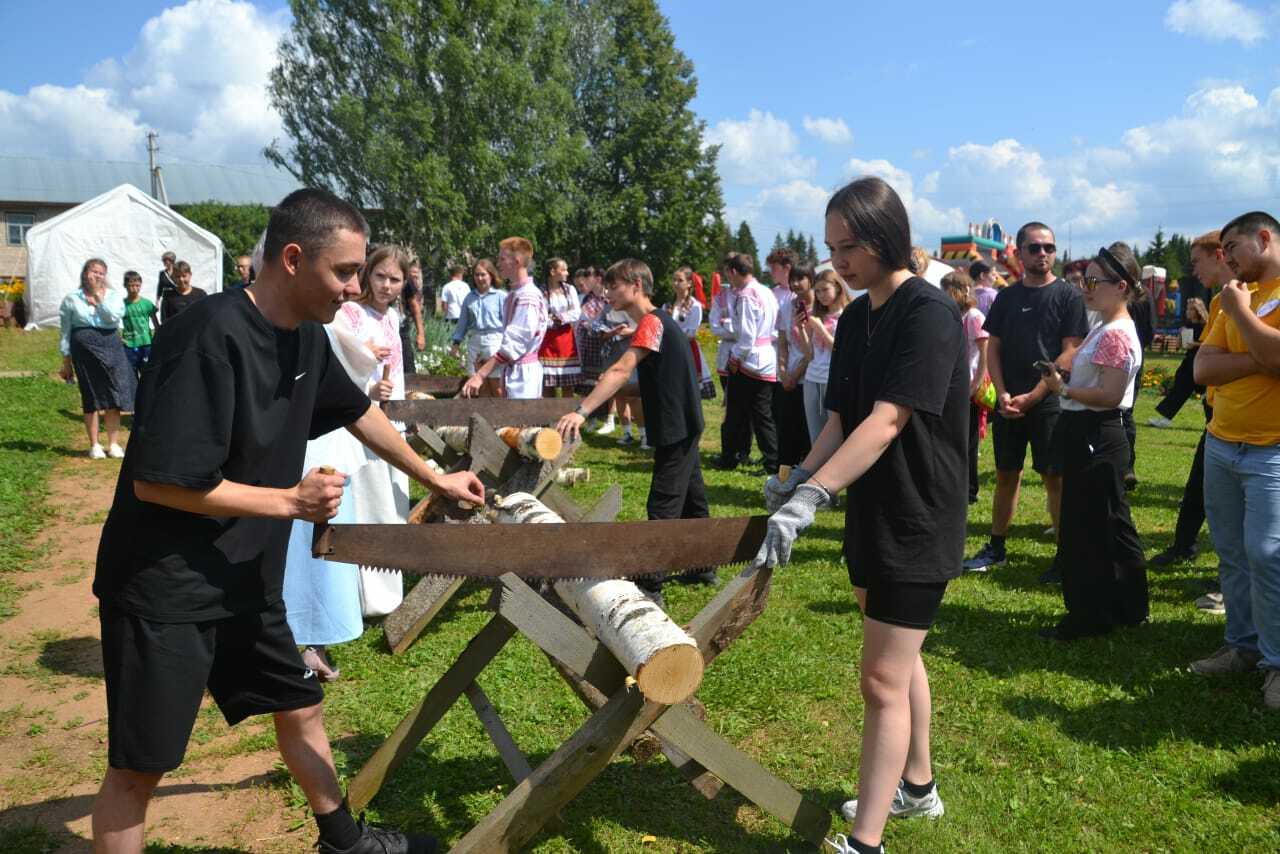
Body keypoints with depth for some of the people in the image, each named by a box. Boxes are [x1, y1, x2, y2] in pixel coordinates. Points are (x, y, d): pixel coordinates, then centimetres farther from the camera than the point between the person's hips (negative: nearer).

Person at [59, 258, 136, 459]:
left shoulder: (114, 296, 10)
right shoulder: (72, 299, 7)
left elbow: (114, 317, -11)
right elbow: (65, 331, 8)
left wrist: (99, 297, -8)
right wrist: (66, 360, 4)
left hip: (111, 347, 1)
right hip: (85, 350, -1)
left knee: (114, 398, 0)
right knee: (91, 399, 3)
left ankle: (113, 443, 10)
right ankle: (94, 445, 13)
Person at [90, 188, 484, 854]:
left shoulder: (306, 335, -1)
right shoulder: (210, 336, -26)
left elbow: (358, 412, 16)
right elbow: (158, 480, -26)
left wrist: (435, 479, 22)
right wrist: (290, 501, -20)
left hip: (245, 581, 8)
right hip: (163, 591, -8)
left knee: (300, 707, 19)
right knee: (139, 766, 4)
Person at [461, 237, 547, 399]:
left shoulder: (528, 297, -18)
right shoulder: (515, 294, 12)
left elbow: (513, 343, -24)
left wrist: (481, 375, -26)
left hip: (521, 372, -10)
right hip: (512, 369, 10)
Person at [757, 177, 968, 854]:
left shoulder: (929, 314, -19)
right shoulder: (854, 320, 6)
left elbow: (886, 422, -29)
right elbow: (840, 420, 5)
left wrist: (809, 498, -36)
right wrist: (795, 481, -12)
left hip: (918, 523, -8)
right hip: (871, 514, 8)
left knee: (883, 681, -5)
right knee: (900, 658, 22)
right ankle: (916, 785, 41)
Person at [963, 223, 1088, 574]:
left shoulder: (1068, 295, -3)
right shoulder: (1007, 296, 10)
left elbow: (1070, 352, -8)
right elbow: (993, 347, 9)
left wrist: (1031, 397, -14)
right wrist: (1002, 393, -6)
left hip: (1049, 403, -4)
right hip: (1008, 403, 4)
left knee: (1055, 478, -1)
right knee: (1005, 476, 11)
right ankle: (996, 547, 22)